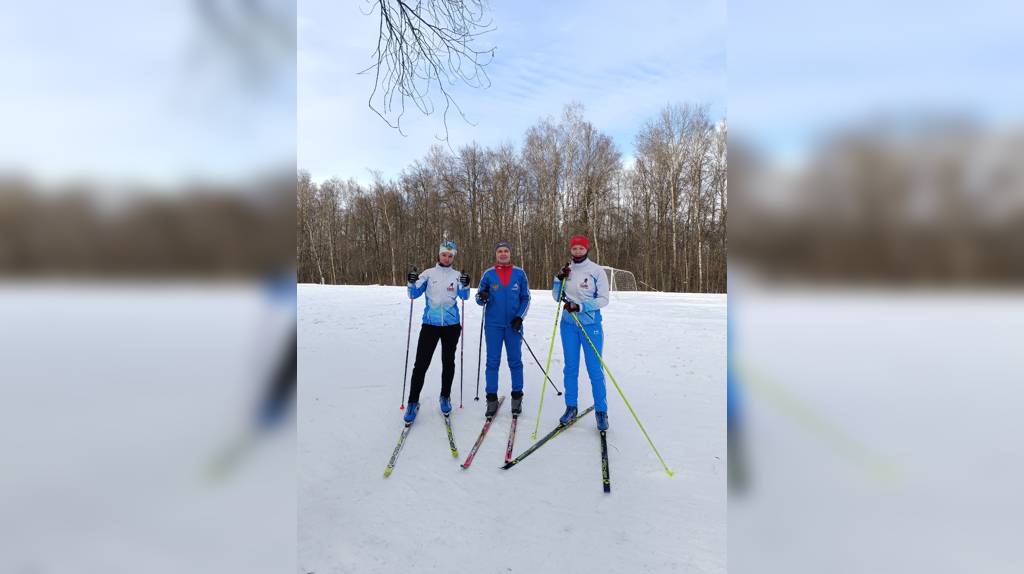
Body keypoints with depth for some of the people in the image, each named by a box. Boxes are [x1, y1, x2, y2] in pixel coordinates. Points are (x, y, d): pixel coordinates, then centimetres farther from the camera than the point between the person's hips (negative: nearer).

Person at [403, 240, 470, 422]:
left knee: (448, 362, 11)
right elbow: (414, 295, 2)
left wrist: (465, 285, -26)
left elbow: (464, 296, -7)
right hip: (430, 324, -1)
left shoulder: (457, 276, 5)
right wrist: (412, 283, -17)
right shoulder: (428, 274, 3)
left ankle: (445, 397, 28)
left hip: (451, 325, 1)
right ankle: (413, 402, 8)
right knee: (421, 364, -3)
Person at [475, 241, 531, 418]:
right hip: (493, 324, 0)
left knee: (515, 361, 7)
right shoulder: (488, 274, 3)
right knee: (492, 362, 4)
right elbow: (480, 299, 5)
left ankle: (517, 397, 19)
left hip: (513, 324, 0)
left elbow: (526, 298, 5)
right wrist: (482, 298, -18)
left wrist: (520, 317, -8)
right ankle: (492, 399, 13)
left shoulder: (519, 274, 3)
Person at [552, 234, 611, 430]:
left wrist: (580, 306, -20)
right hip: (569, 324, 4)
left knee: (595, 369, 0)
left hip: (591, 324, -4)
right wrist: (559, 279, -7)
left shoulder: (597, 271, -6)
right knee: (570, 368, 10)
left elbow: (604, 299, -9)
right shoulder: (567, 270, 6)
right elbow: (557, 297, 9)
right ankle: (571, 407, 23)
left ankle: (601, 411, 14)